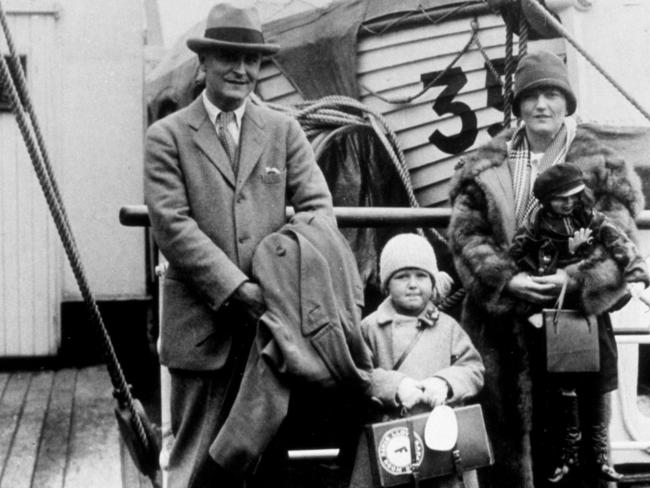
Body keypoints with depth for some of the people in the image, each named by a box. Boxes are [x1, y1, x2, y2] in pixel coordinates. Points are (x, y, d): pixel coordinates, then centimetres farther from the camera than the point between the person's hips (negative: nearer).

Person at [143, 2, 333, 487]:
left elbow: (317, 206, 3)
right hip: (204, 323, -2)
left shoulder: (284, 130, 12)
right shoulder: (168, 136, 3)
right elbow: (171, 224, -7)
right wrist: (236, 288, -16)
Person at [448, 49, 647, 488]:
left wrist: (575, 278, -21)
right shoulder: (485, 168, 8)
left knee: (581, 443, 4)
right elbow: (466, 234, 0)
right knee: (507, 439, 7)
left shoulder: (600, 167, 3)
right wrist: (507, 278, -15)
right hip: (502, 323, 1)